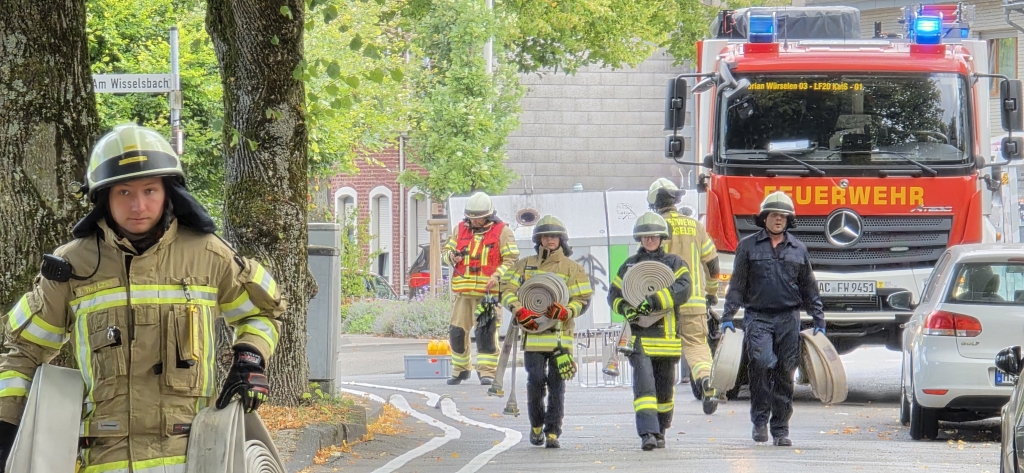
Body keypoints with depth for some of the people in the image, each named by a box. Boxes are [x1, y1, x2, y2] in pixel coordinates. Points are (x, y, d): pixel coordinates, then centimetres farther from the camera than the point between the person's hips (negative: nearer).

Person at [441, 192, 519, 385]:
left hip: (489, 291, -4)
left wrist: (497, 276, -16)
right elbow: (446, 250, 20)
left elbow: (511, 259, -1)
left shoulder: (502, 231, 2)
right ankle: (460, 369, 20)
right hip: (463, 291, 4)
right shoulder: (460, 229, 13)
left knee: (487, 331, -10)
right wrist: (452, 257, -4)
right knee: (457, 331, 5)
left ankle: (487, 371, -5)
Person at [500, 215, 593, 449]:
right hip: (532, 333, 1)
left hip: (560, 335, -1)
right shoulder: (524, 265, 12)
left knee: (556, 386, -2)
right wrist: (519, 311, -13)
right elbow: (507, 290, 6)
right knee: (535, 382, -2)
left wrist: (564, 312, -17)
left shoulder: (572, 268, 7)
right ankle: (536, 426, 19)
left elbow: (583, 299, 3)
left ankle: (552, 432, 3)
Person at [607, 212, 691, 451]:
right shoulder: (630, 265, 13)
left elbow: (683, 290, -10)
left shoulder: (674, 263, 6)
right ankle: (647, 433, -23)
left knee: (664, 388, 8)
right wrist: (625, 308, -6)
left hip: (666, 335, 0)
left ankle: (659, 431, 26)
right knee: (644, 383, -15)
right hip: (639, 335, 0)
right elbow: (614, 294, 16)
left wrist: (655, 301, -23)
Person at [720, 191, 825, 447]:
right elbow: (737, 284, 6)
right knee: (762, 362, -22)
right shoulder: (748, 246, 7)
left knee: (785, 374, 1)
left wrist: (819, 321, 14)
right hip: (758, 317, -2)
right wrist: (728, 317, -2)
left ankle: (781, 429, 8)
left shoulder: (798, 250, 13)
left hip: (789, 319, 2)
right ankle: (760, 419, -9)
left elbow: (809, 289, 18)